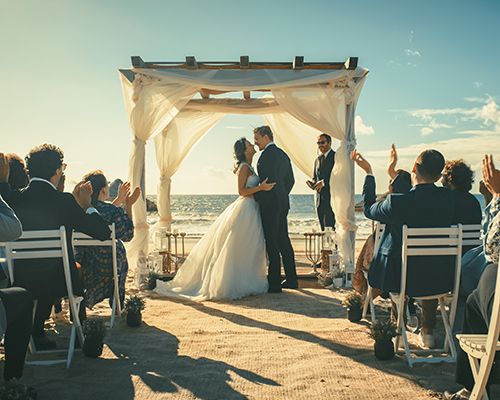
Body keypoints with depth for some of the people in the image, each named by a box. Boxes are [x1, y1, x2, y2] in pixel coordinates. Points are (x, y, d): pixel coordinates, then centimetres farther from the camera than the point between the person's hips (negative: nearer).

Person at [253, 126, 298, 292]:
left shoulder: (267, 155, -13)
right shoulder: (282, 154, 16)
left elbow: (266, 180, -20)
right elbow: (291, 180, 19)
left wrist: (256, 197, -7)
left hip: (270, 204, -9)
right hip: (282, 203, 9)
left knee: (272, 244, -5)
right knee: (284, 241, 14)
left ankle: (274, 283, -1)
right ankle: (291, 280, 20)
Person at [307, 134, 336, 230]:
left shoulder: (336, 157, -3)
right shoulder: (317, 160, 20)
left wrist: (324, 182, -18)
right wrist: (312, 183, 1)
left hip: (331, 197, -7)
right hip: (319, 198, 7)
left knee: (328, 225, -14)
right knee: (323, 226, 8)